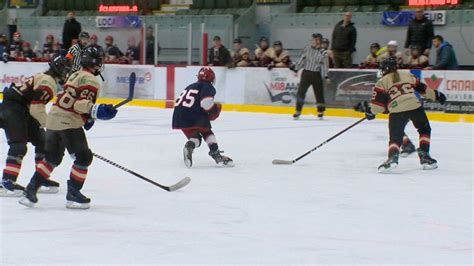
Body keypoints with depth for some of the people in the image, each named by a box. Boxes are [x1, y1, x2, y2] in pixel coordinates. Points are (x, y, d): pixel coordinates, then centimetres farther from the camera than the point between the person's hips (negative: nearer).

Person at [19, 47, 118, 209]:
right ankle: (73, 195, -1)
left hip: (53, 118, 9)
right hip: (68, 123, -9)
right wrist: (95, 111, -35)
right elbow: (81, 104, -22)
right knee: (83, 157, -1)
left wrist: (87, 118, 24)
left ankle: (31, 190, 15)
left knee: (52, 158, 18)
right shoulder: (91, 81, -11)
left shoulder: (75, 76, 18)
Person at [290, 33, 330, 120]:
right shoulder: (307, 49, 3)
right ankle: (298, 111, -4)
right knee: (301, 92, -8)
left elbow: (324, 65, -3)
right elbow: (301, 60, 9)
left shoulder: (323, 52, -3)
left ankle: (321, 112, 22)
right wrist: (296, 69, 5)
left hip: (316, 75, -1)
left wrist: (326, 77, -10)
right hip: (306, 73, 1)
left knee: (319, 93, 6)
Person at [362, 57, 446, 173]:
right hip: (415, 106, 2)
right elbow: (421, 88, 24)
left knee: (395, 136, 6)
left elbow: (379, 100, 8)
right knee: (425, 130, 23)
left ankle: (393, 157, -20)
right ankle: (424, 156, 12)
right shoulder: (407, 76, 24)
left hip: (396, 110, -2)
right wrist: (436, 95, 34)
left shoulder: (382, 82, 16)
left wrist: (371, 112, 21)